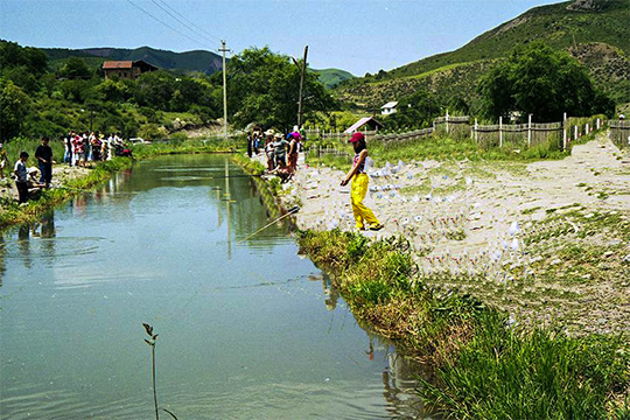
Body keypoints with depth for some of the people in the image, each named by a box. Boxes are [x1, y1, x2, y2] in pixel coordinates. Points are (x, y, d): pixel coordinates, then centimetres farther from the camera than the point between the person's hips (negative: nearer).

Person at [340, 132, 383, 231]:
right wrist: (345, 178, 10)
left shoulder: (364, 151, -8)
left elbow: (357, 166, -13)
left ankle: (375, 223, -12)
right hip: (355, 178, 9)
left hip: (361, 177, -9)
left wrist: (348, 179, -14)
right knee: (353, 202, 5)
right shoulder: (357, 153, 18)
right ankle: (360, 226, 8)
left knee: (357, 202, -15)